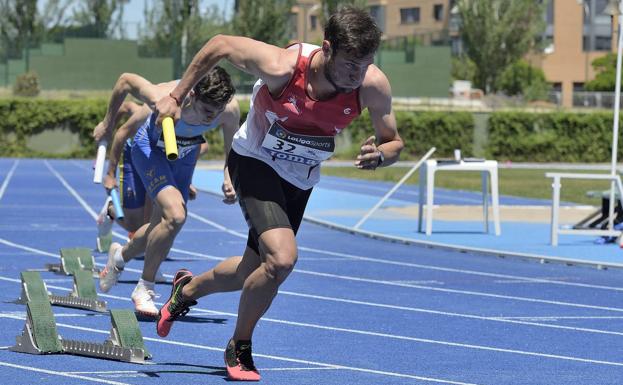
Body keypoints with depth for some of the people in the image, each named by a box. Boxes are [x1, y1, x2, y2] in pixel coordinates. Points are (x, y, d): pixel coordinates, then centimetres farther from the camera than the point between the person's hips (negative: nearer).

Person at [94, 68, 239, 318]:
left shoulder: (230, 110, -29)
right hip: (151, 148, -5)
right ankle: (144, 291, -10)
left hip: (185, 155, 5)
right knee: (175, 215, -25)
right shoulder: (164, 99, -40)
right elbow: (125, 80, -20)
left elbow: (232, 151, -8)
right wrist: (107, 123, -7)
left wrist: (228, 179, -26)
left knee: (161, 228, 11)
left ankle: (120, 255, 43)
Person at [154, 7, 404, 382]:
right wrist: (176, 96, -10)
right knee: (282, 258, -25)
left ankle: (189, 288, 48)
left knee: (255, 271, 16)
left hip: (300, 179, 5)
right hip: (255, 163, -5)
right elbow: (220, 44, -17)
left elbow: (394, 142, -11)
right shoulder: (282, 67, -34)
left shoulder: (373, 85, -26)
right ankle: (240, 349, -1)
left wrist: (379, 154, -35)